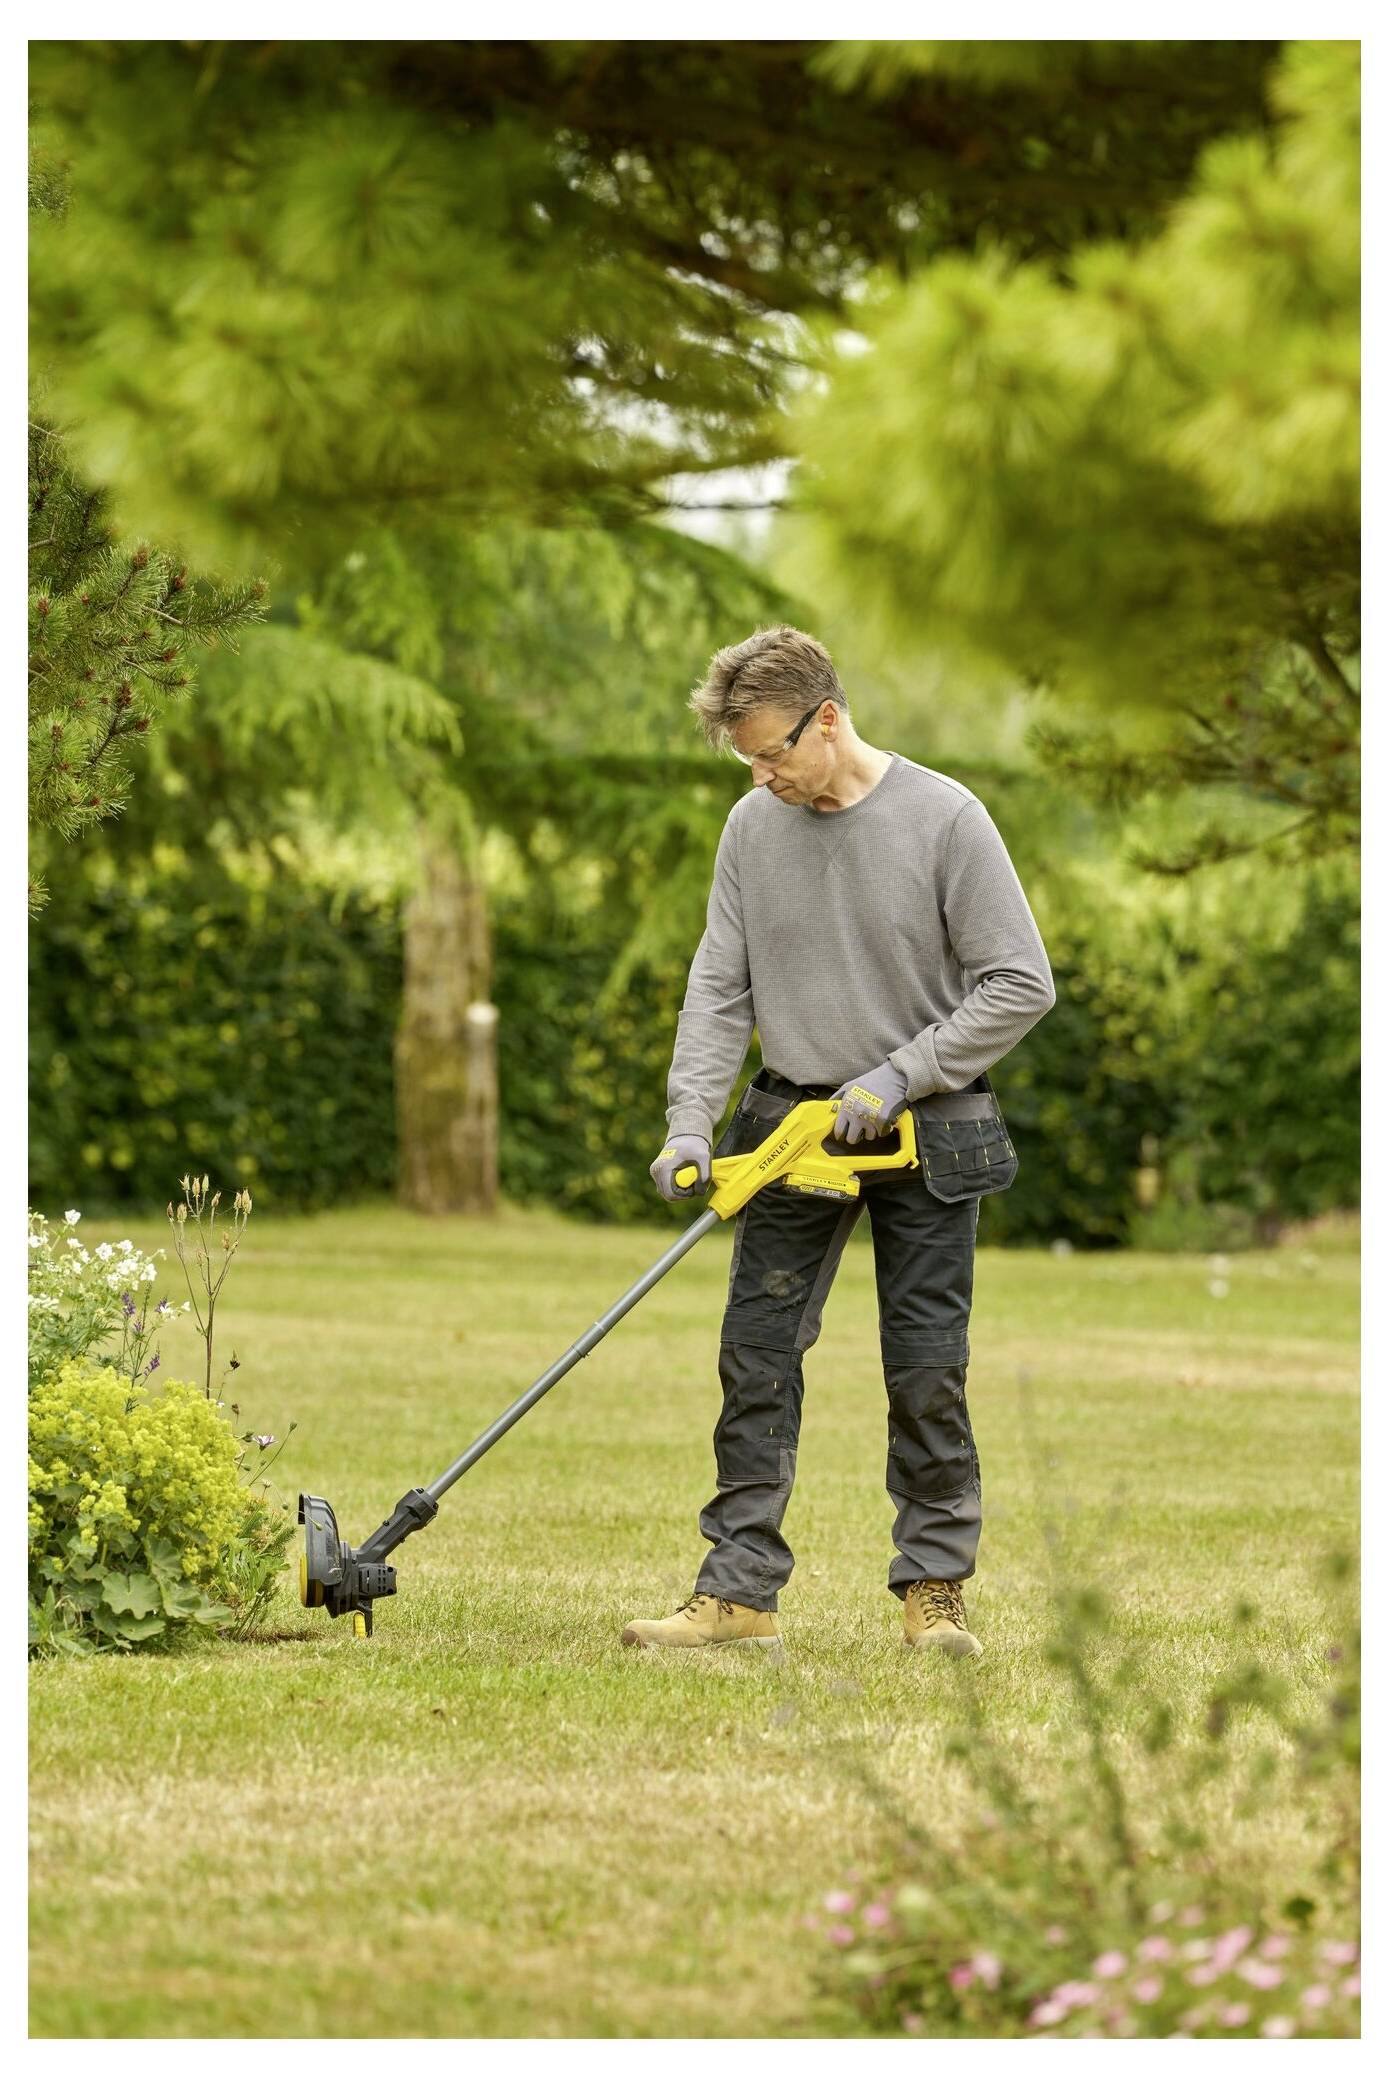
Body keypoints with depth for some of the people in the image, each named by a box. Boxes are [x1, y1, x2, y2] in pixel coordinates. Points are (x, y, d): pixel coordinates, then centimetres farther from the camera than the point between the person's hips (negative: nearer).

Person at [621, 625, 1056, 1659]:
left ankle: (936, 1590, 9)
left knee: (927, 1371, -1)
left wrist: (897, 1077, -14)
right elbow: (719, 989, 5)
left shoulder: (945, 818, -10)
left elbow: (1020, 984, -9)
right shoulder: (754, 829, 3)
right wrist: (690, 1123, -9)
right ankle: (740, 1590, 3)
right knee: (757, 1359, 0)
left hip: (924, 1137, -4)